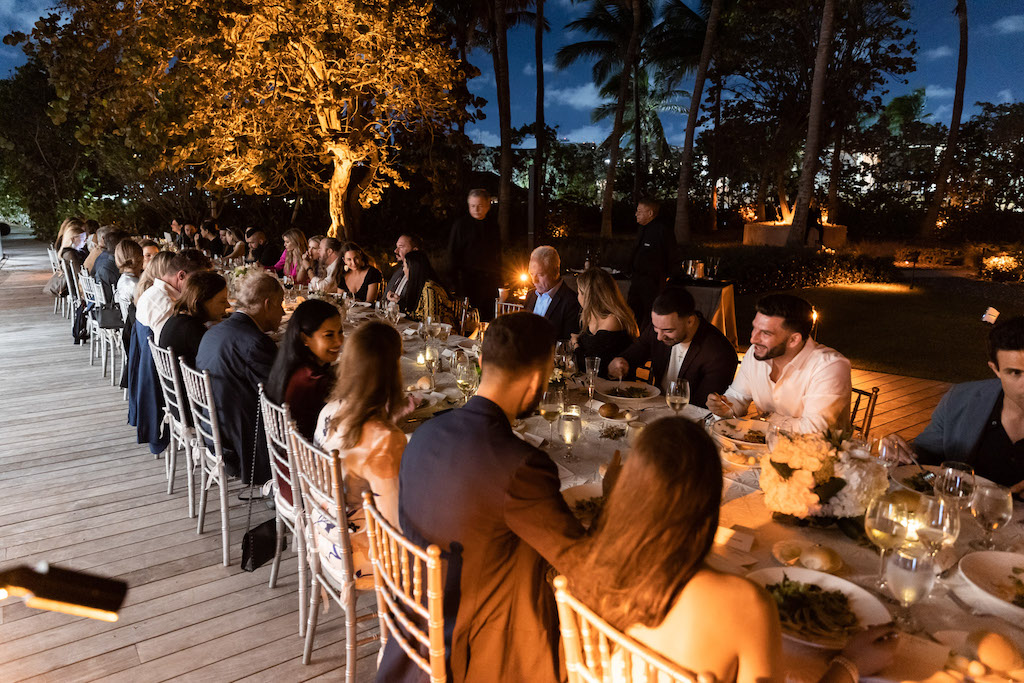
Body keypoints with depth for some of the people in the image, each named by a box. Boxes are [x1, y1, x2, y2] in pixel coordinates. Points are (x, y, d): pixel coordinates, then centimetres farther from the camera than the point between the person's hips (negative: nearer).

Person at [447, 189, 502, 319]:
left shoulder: (493, 226, 14)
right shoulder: (461, 224, 0)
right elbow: (453, 254, -1)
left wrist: (498, 281, 14)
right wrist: (456, 278, -9)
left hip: (490, 280, 4)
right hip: (469, 279, -4)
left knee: (490, 318, 3)